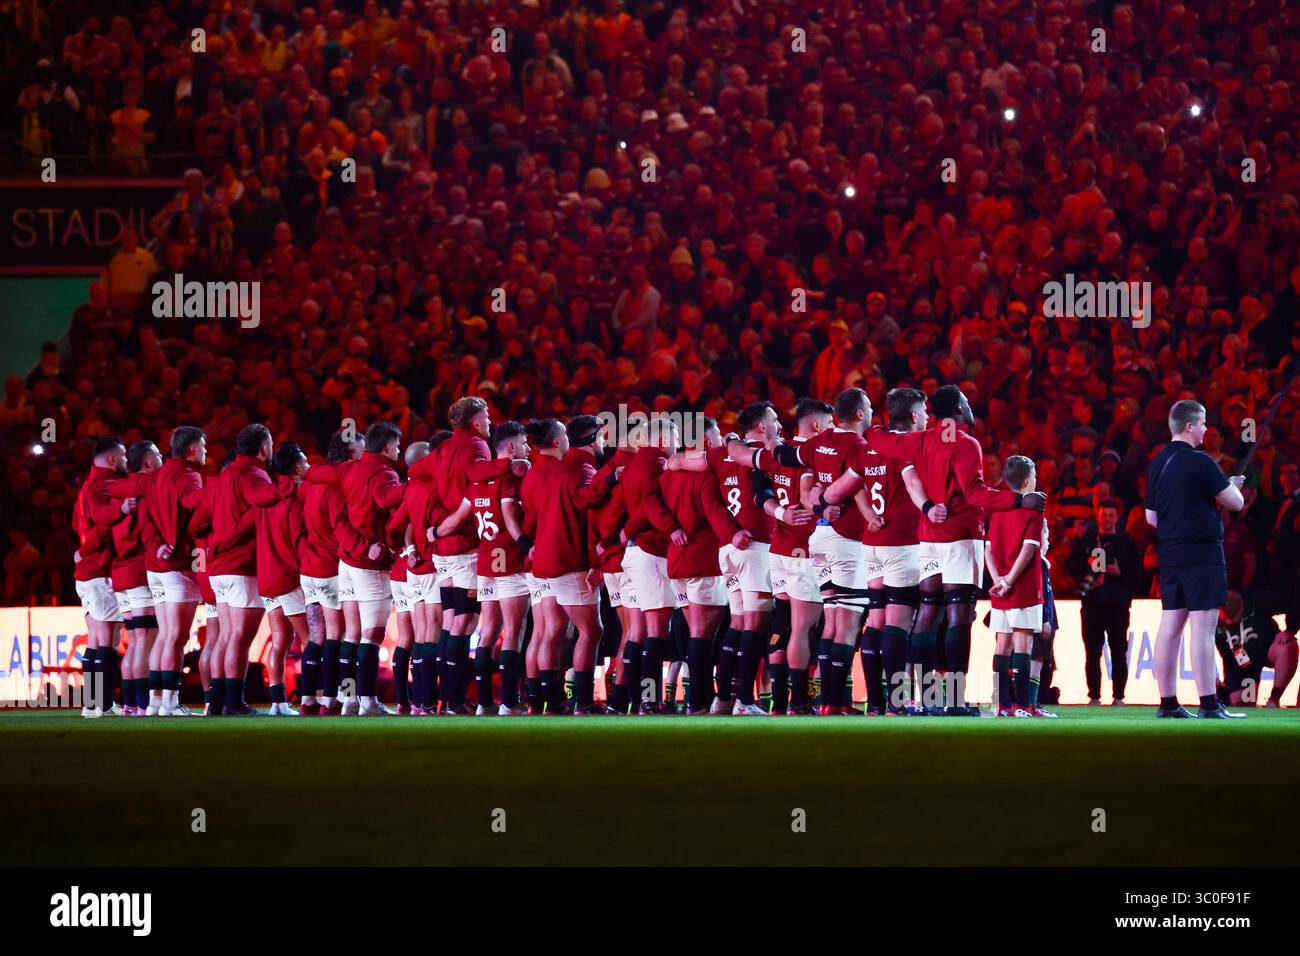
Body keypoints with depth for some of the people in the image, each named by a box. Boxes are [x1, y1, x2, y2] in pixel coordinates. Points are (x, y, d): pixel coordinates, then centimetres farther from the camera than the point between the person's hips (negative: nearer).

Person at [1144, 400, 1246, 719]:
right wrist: (1233, 485, 13)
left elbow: (1151, 516, 17)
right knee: (1203, 627, -8)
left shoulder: (1157, 464, 11)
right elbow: (1235, 503, -8)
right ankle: (1208, 704, -9)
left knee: (1170, 626, 9)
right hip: (1202, 553, -8)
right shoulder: (1200, 462, -13)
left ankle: (1168, 703, 11)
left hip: (1168, 554, 8)